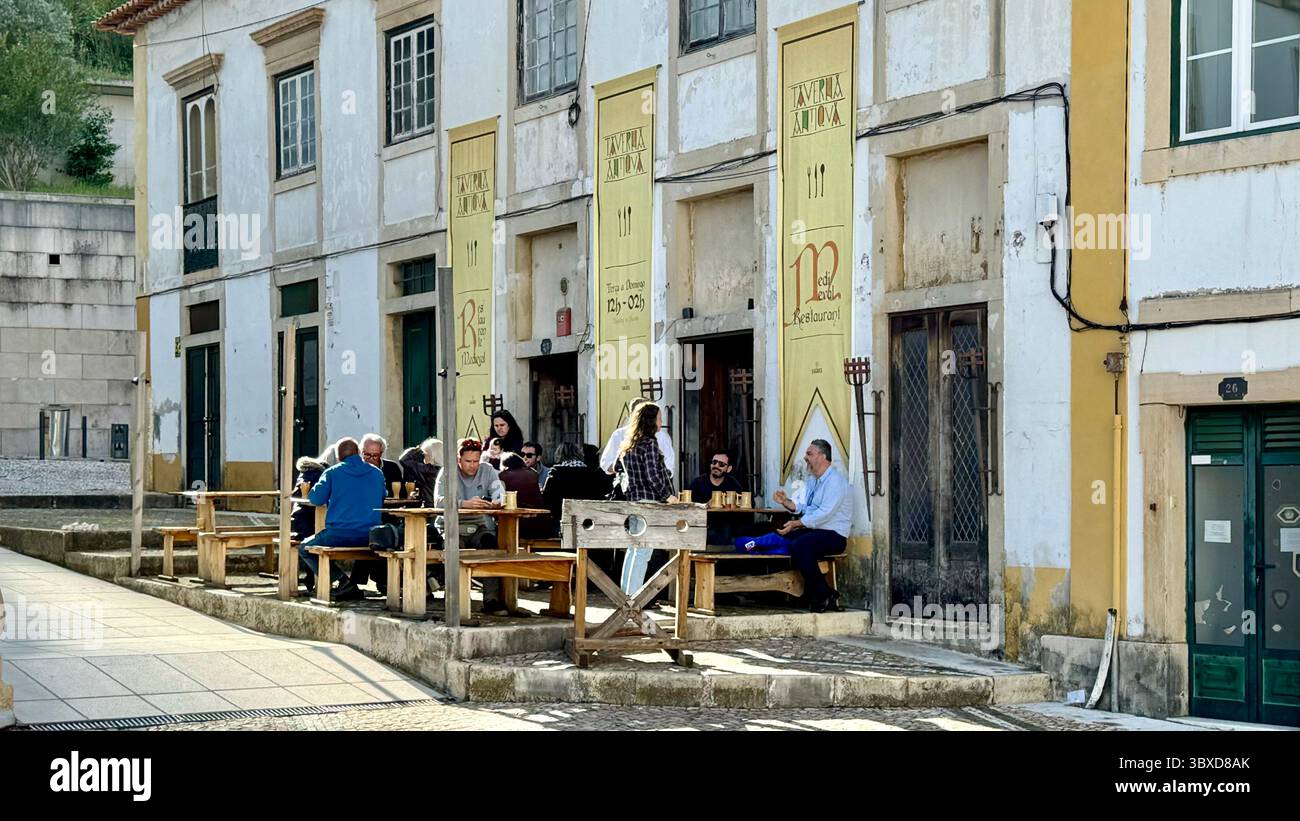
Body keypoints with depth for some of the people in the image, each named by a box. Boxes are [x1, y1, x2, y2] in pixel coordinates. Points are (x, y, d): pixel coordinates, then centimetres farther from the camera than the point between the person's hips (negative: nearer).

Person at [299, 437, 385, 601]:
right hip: (370, 537, 6)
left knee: (304, 549, 17)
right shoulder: (377, 473, 7)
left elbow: (315, 499, -3)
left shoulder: (332, 473, -3)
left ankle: (343, 581, -4)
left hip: (340, 534, -6)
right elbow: (381, 499, 20)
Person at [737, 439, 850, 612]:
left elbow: (825, 513, -21)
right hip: (812, 531, 9)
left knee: (799, 545, -32)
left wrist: (796, 524, -22)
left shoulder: (835, 481, -12)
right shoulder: (813, 480, 18)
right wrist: (786, 502, -7)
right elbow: (801, 506, 14)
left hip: (833, 535, -9)